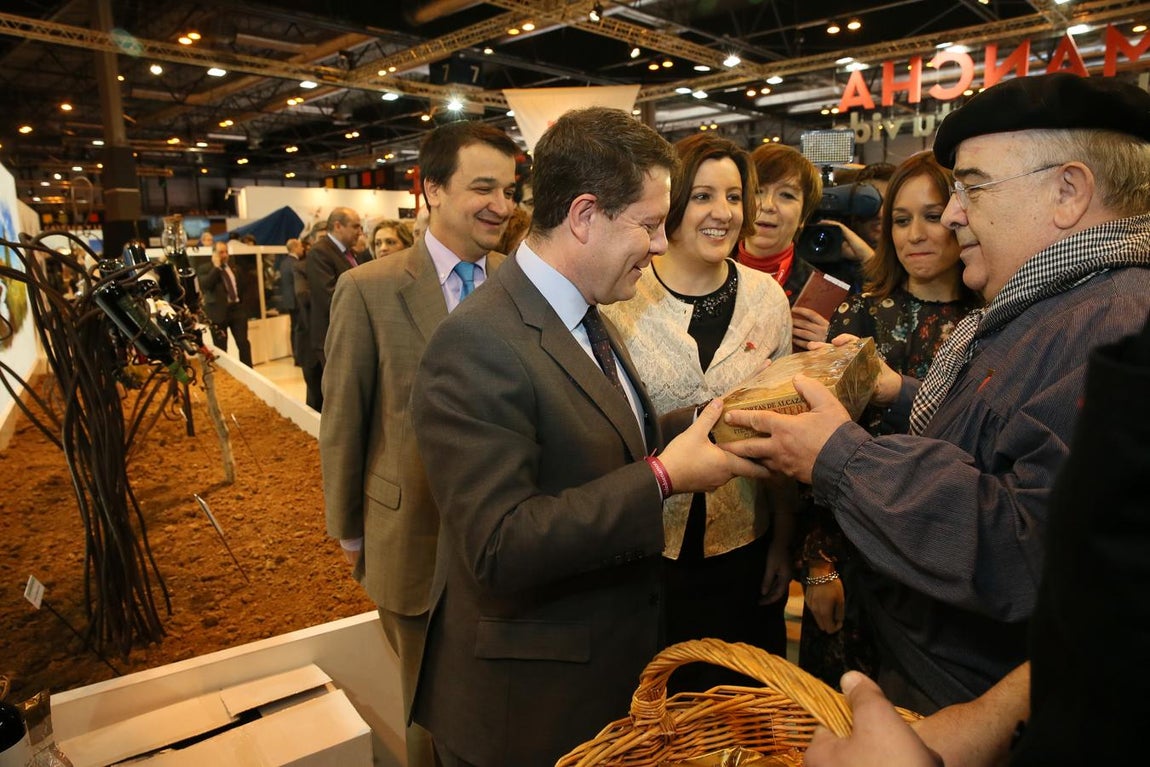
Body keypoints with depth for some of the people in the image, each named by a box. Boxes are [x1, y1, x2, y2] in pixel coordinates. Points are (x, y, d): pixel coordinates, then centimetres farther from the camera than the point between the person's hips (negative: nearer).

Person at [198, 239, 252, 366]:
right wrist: (216, 267, -15)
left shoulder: (232, 266, 14)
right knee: (220, 348, 2)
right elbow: (205, 285, -21)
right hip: (219, 311, -4)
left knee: (244, 343, 3)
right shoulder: (205, 269, -2)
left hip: (236, 308, 4)